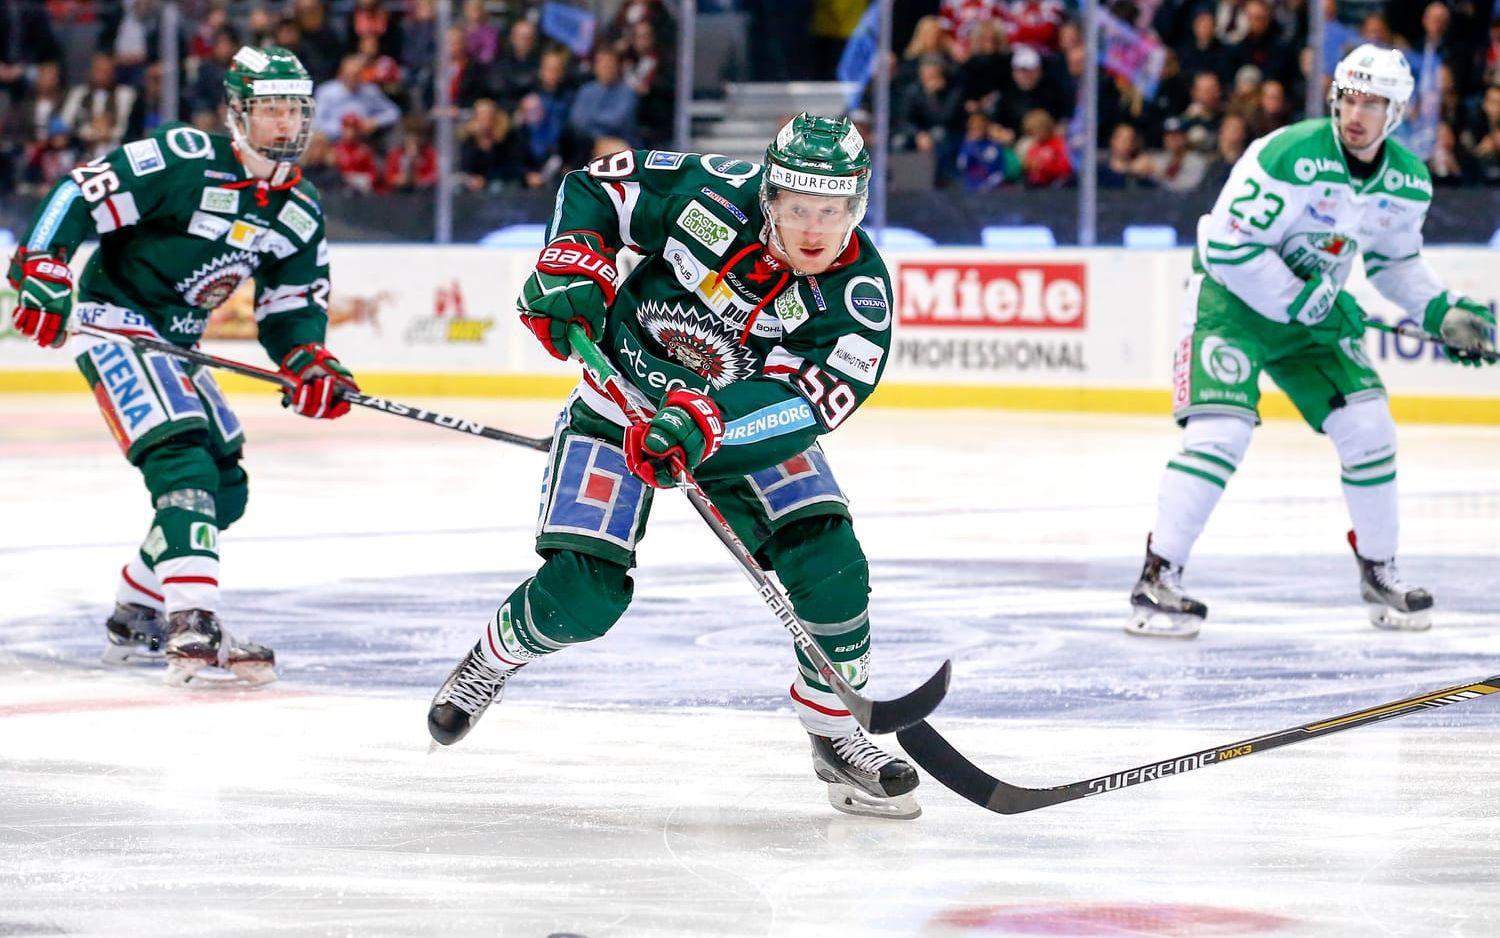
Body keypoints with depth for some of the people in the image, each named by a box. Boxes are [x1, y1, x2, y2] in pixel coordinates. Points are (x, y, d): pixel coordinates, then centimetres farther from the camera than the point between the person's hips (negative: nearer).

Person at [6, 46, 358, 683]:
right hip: (113, 321, -9)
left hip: (175, 343, 9)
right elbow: (79, 197, -19)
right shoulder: (182, 160, -19)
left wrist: (308, 362, -8)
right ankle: (193, 628, -35)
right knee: (182, 463, -25)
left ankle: (134, 622, 22)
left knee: (227, 488, 9)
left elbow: (293, 305, 11)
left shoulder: (299, 212, 5)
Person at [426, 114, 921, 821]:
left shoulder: (858, 289, -22)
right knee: (583, 592, -12)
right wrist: (572, 265, -25)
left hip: (746, 422, 2)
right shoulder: (714, 193, -23)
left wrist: (705, 423, -48)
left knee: (827, 560, -17)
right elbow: (596, 186, -7)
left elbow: (818, 395, -35)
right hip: (623, 397, -2)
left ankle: (837, 734, 4)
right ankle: (491, 660, 21)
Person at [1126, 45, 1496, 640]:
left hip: (1313, 303, 6)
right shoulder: (1288, 157, -26)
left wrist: (1443, 313, 1)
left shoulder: (1409, 183, -4)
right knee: (1220, 432, -21)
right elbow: (1226, 246, -25)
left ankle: (1379, 573, 18)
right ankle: (1158, 579, -14)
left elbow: (1395, 261, 15)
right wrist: (1299, 300, -23)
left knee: (1368, 429, -1)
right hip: (1232, 298, -6)